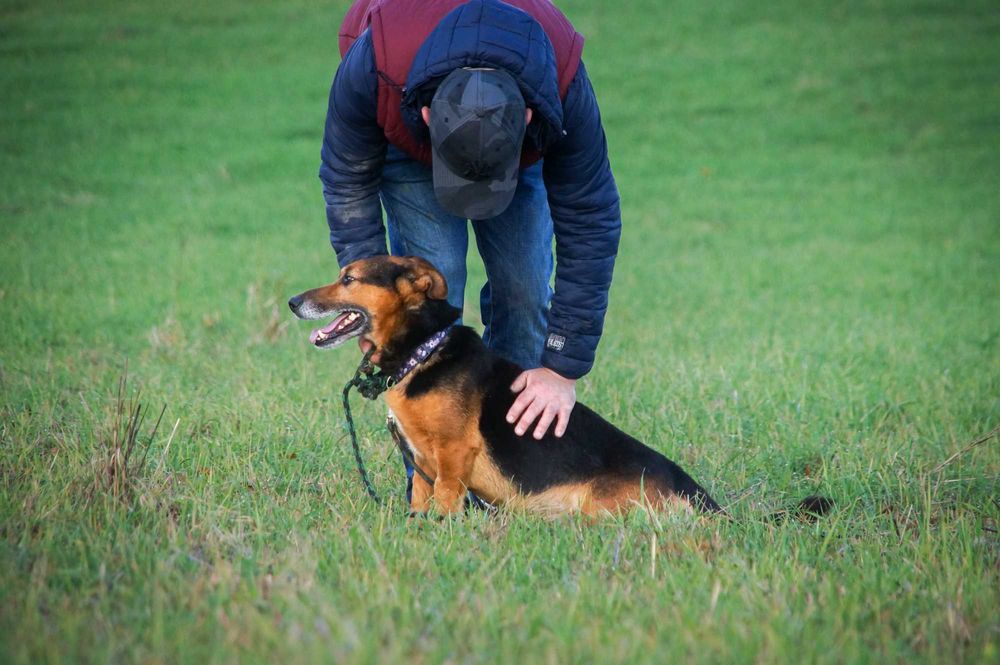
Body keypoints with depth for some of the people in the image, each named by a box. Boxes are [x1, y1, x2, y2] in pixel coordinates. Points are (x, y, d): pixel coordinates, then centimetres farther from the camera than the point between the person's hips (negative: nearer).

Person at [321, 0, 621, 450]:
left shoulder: (566, 91, -41)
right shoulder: (371, 68, -44)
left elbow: (591, 224, -31)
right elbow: (348, 182, -25)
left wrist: (563, 368, -31)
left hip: (519, 143, 1)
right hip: (401, 137, -1)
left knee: (524, 289, -10)